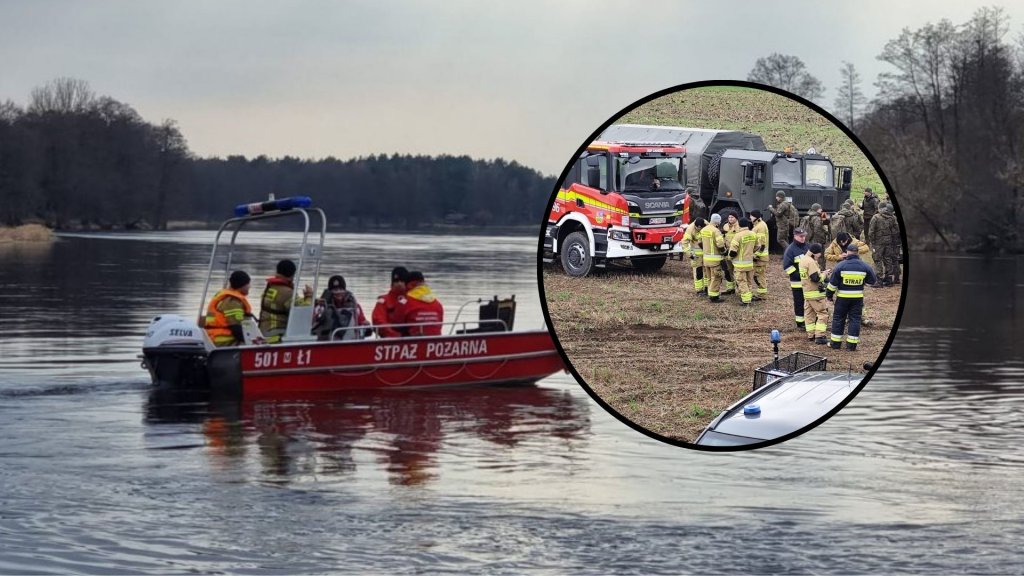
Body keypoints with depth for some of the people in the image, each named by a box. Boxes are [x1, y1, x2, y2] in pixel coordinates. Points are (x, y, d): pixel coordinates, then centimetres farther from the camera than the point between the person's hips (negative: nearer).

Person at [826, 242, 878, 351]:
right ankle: (851, 344, 6)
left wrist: (830, 294, 7)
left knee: (838, 318, 10)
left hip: (843, 297, -2)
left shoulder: (840, 266, -10)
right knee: (855, 319, 8)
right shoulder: (864, 266, -4)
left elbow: (833, 283, -6)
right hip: (858, 297, 2)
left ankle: (836, 343, 14)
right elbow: (872, 280, 7)